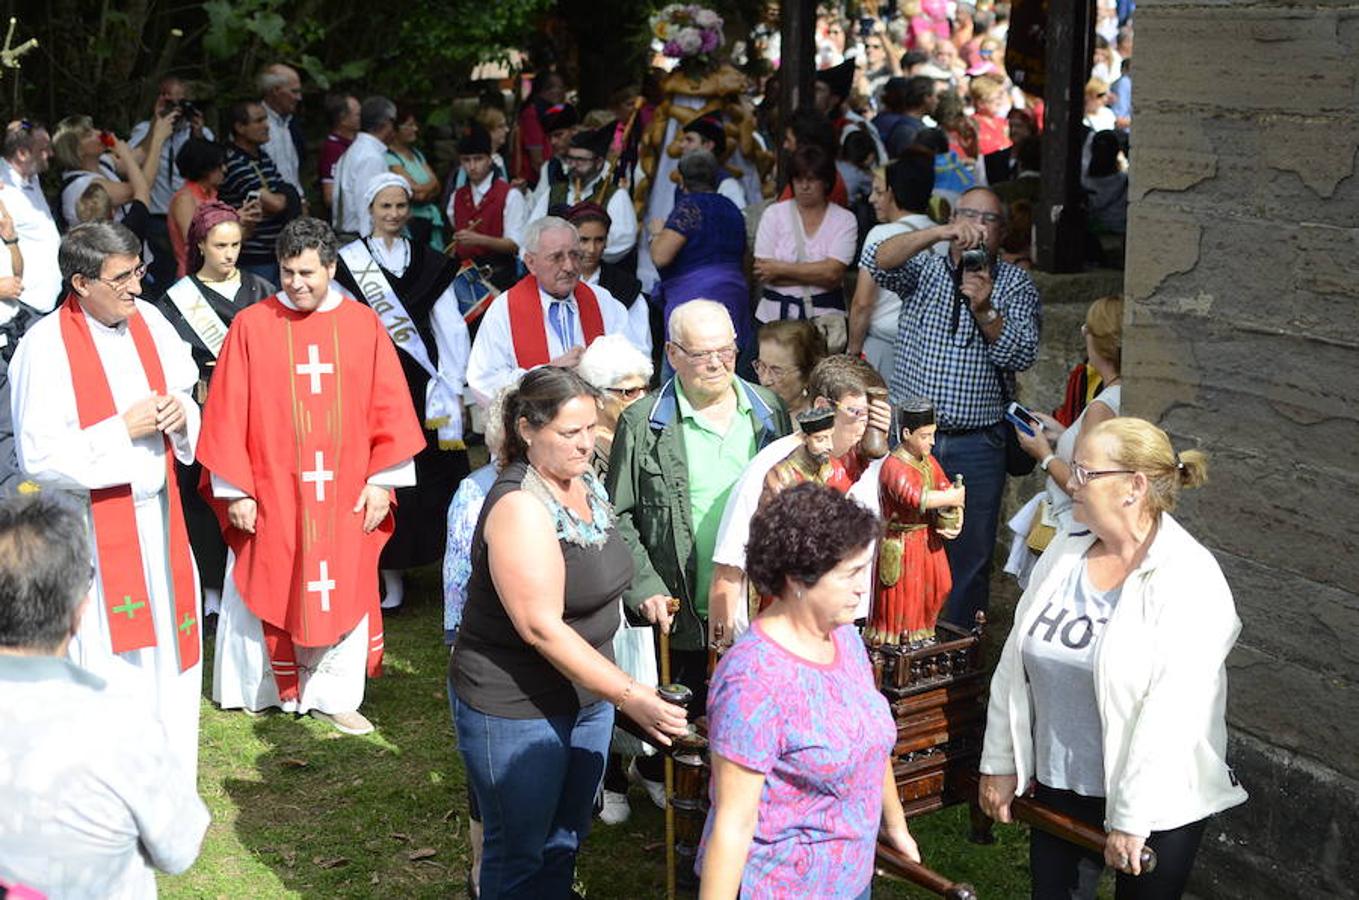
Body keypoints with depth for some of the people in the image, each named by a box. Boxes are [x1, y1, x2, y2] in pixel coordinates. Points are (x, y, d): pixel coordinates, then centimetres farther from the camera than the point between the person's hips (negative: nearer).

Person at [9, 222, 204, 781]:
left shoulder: (149, 321, 2)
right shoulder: (45, 348, -16)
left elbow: (184, 392, 17)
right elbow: (41, 458, -18)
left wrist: (180, 413, -6)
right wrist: (122, 430, -21)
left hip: (158, 511, 6)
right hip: (92, 526, -6)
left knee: (169, 643, 13)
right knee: (107, 657, -1)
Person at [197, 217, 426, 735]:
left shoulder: (363, 325, 1)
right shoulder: (252, 326, -4)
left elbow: (388, 407, 3)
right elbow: (228, 413, -4)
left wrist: (381, 479, -2)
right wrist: (235, 490, -7)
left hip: (346, 494, 2)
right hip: (272, 492, -1)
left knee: (343, 591, 6)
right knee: (273, 590, 8)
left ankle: (334, 696, 18)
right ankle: (274, 688, 23)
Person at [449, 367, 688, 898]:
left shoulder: (586, 481, 2)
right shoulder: (519, 507, -24)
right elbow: (542, 628, -29)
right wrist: (631, 697, -30)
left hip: (586, 693, 8)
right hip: (516, 709, -8)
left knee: (565, 842, 20)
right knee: (520, 854, 7)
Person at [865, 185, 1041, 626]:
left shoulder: (1016, 284, 6)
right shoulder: (923, 269, 7)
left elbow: (1021, 355, -7)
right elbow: (877, 260, -16)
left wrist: (984, 310, -22)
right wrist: (939, 233, -27)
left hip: (977, 445, 0)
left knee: (971, 554, 6)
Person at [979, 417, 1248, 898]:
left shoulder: (1189, 580, -18)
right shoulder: (1065, 552, 1)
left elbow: (1172, 711, -22)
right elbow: (1015, 663, 6)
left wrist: (1133, 819, -23)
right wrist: (1000, 763, 7)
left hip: (1153, 803, -5)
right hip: (1058, 787, 5)